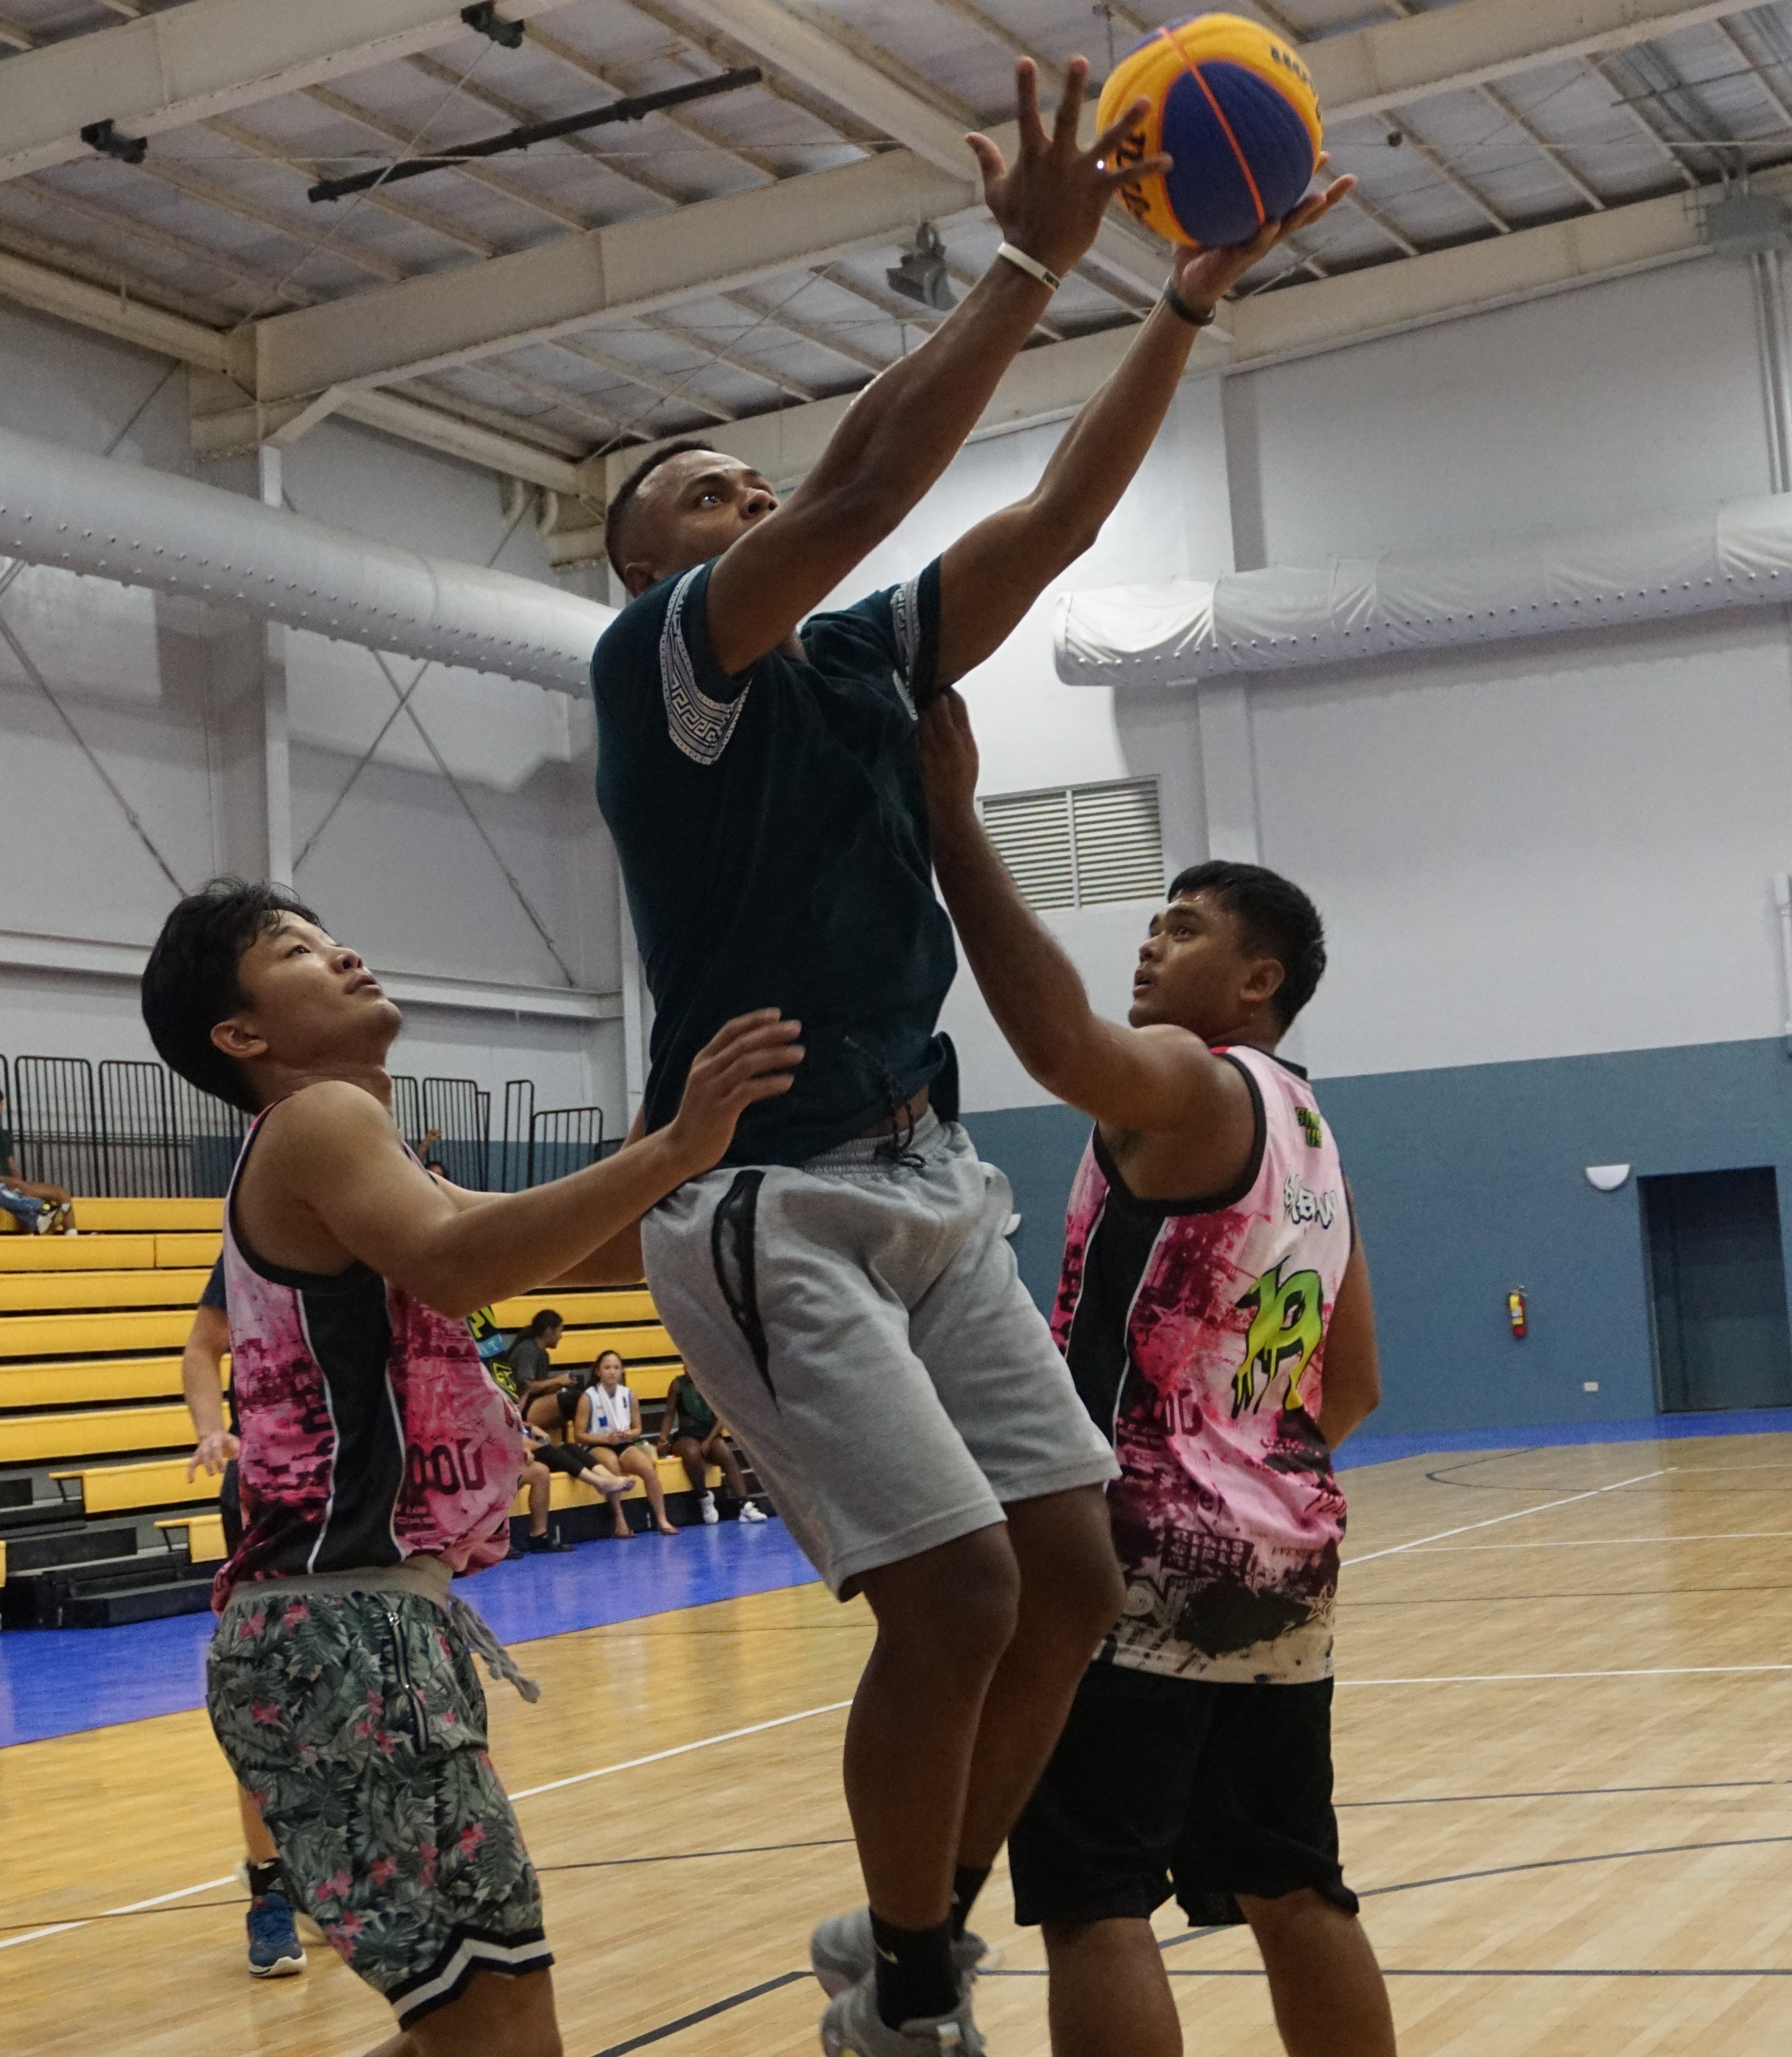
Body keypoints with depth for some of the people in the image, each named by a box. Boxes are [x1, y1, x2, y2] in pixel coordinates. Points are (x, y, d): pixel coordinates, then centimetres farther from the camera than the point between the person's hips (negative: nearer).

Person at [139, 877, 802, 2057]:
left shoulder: (348, 1144, 23)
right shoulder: (319, 1120, -7)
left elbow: (563, 1249, 26)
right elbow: (453, 1267, -29)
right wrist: (678, 1149, -38)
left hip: (358, 1629, 11)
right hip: (344, 1632, -11)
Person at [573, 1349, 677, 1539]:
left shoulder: (628, 1395, 5)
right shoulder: (589, 1397, -6)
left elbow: (637, 1429, 13)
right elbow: (579, 1435, -7)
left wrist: (629, 1434, -11)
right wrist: (607, 1439, -18)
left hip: (624, 1445, 3)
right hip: (597, 1446, -3)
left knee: (648, 1467, -27)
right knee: (611, 1462, -39)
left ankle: (662, 1520, -15)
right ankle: (620, 1520, -29)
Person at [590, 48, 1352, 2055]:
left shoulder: (866, 661, 15)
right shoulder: (655, 665, -5)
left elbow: (1054, 518, 9)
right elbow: (858, 486, -20)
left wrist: (1193, 294, 1)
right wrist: (1029, 260, -22)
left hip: (932, 1184, 7)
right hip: (769, 1202, -7)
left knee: (1073, 1578, 1)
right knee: (958, 1596, -14)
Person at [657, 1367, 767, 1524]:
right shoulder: (679, 1385, 7)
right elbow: (670, 1414, 8)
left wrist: (709, 1440, -14)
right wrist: (664, 1438, -9)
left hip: (711, 1434, 1)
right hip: (686, 1435, -1)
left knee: (727, 1455, -32)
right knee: (692, 1452, -38)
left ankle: (746, 1505, -36)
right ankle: (704, 1498, -18)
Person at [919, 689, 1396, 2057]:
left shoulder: (1188, 1082, -9)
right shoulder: (1308, 1133, 19)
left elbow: (1061, 1040, -33)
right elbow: (1354, 1390, 22)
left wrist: (951, 818, -31)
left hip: (1150, 1557, -9)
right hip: (1286, 1557, 9)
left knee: (1094, 1904, -7)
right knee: (1296, 1894, 16)